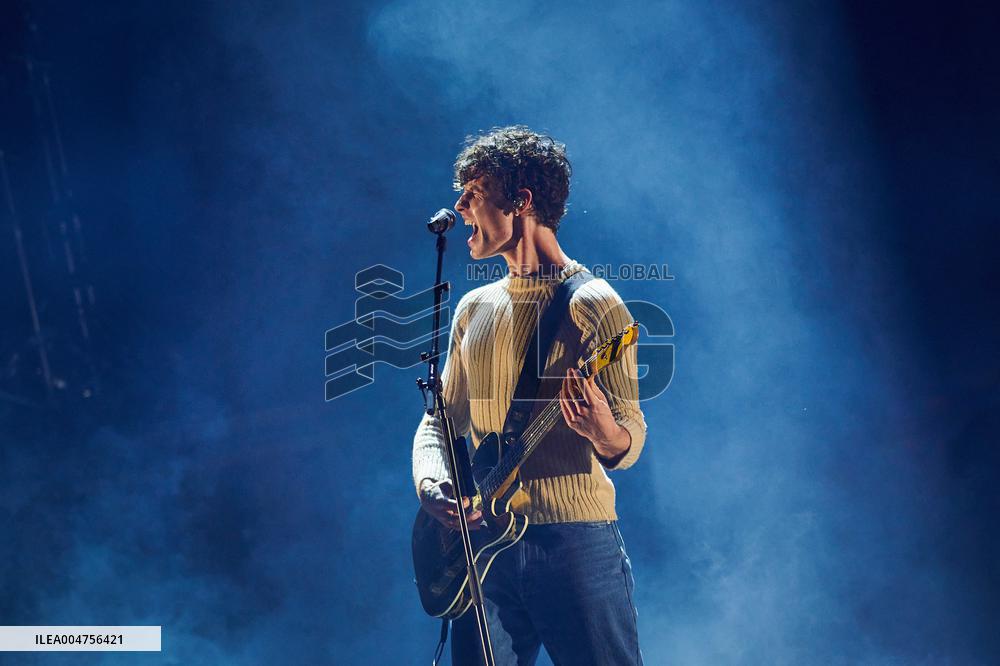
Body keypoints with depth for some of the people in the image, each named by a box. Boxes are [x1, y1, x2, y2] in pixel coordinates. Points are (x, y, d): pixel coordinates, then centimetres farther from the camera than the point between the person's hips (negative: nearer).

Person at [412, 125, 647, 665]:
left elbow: (630, 441, -7)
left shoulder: (593, 305, -4)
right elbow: (440, 419, 19)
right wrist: (430, 483, -2)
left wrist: (605, 434, -31)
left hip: (577, 540, -5)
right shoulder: (473, 308, 15)